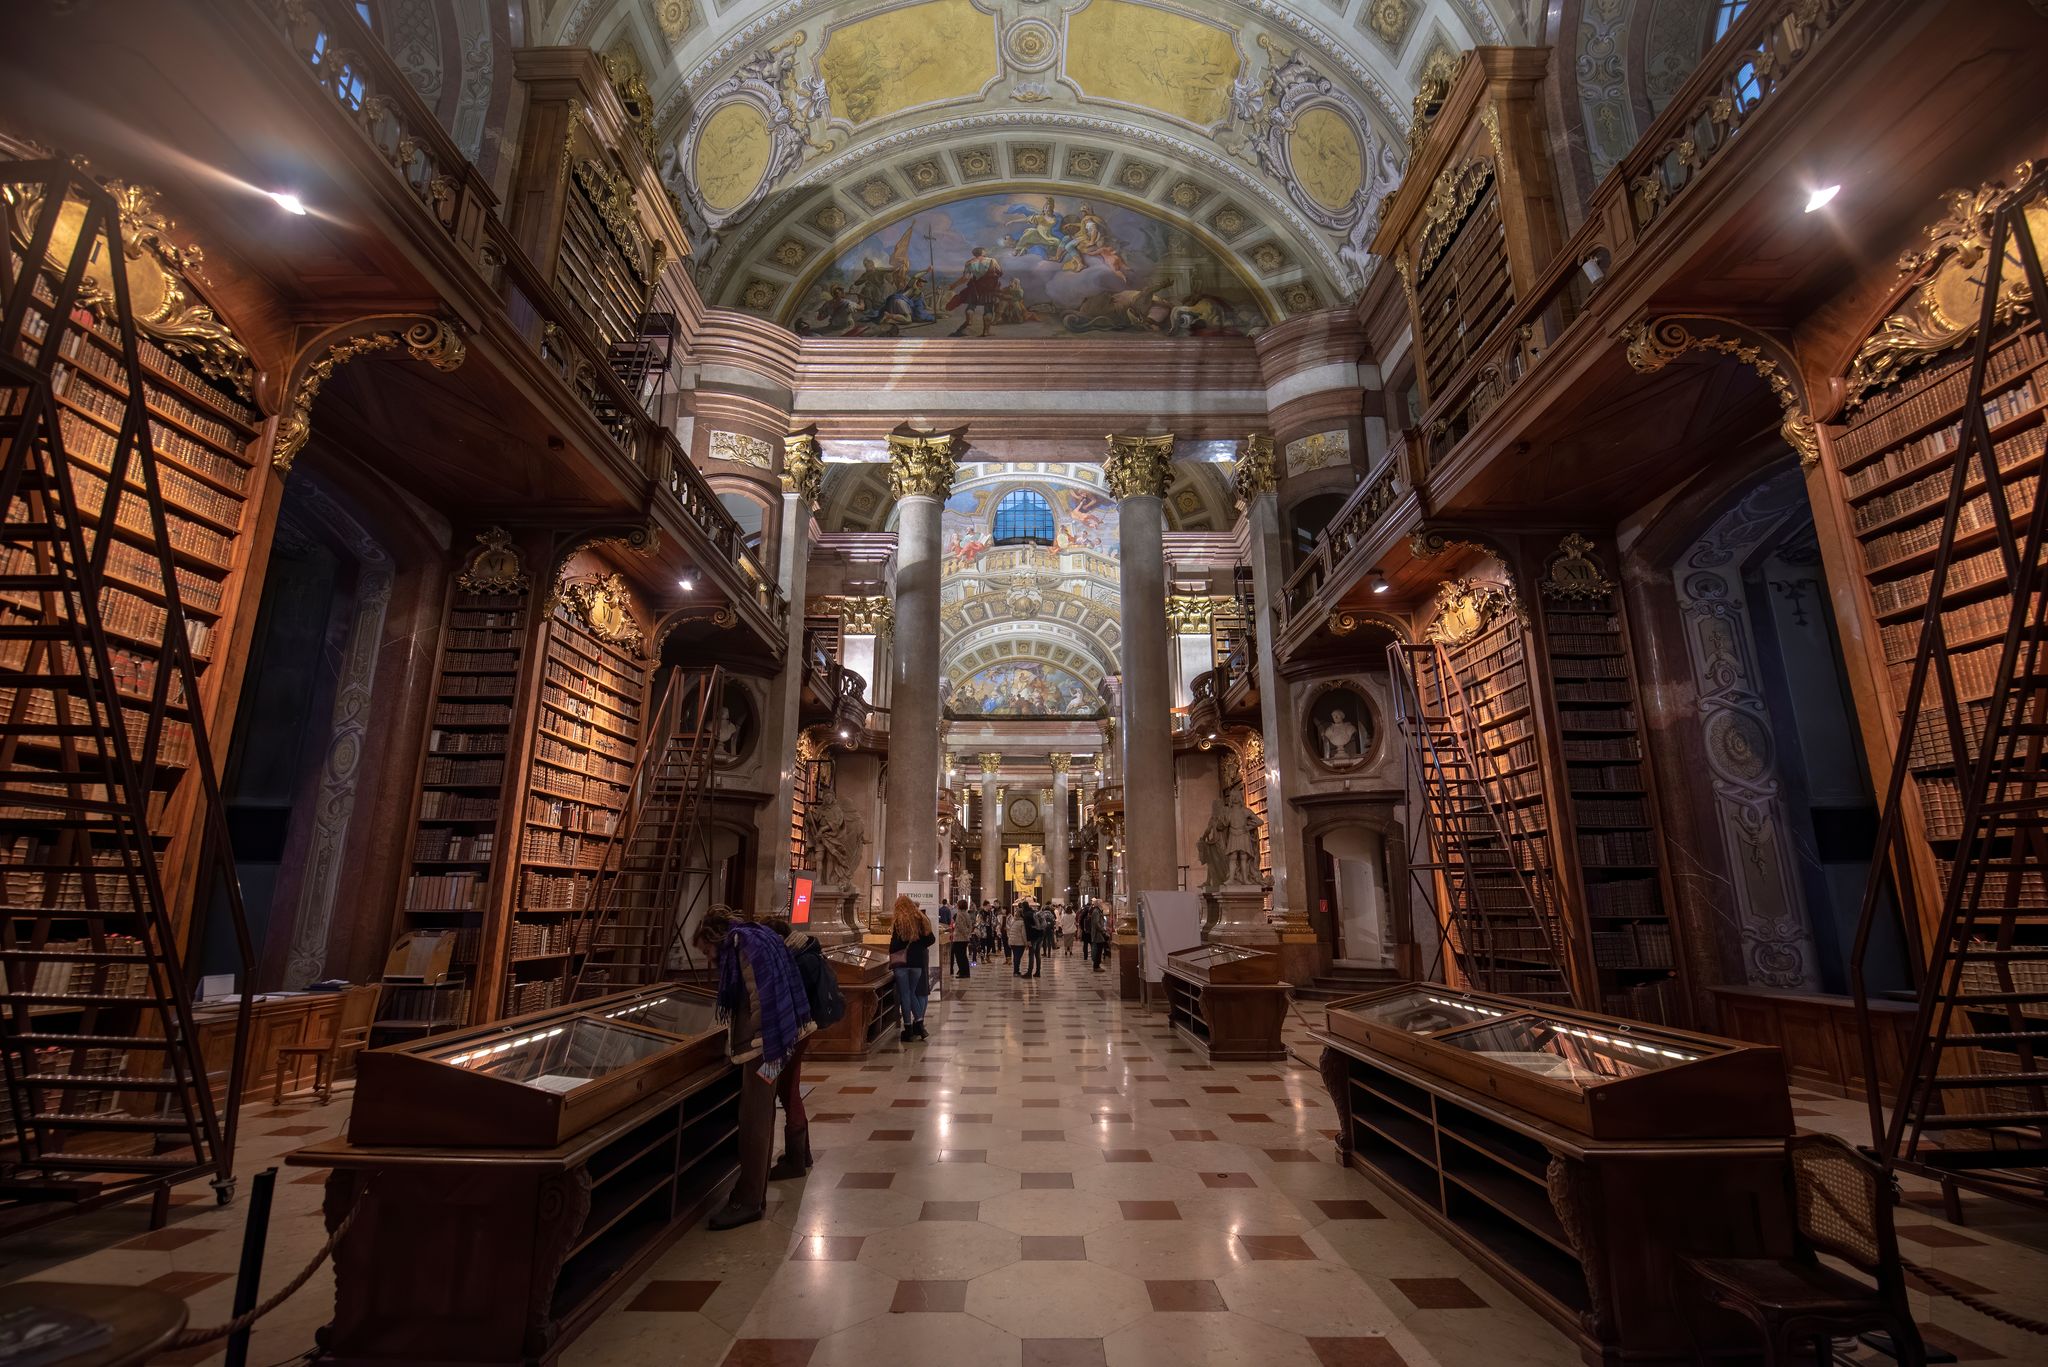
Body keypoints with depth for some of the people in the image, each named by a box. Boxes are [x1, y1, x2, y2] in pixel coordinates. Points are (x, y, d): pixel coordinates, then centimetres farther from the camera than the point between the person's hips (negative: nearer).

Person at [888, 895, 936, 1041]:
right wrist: (917, 946, 7)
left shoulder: (898, 921, -8)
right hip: (918, 961, 4)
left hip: (901, 961, -4)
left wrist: (892, 955, 4)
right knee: (912, 993, 16)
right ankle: (919, 1023, 7)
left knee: (905, 995, 4)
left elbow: (895, 943, -12)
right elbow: (931, 939, 5)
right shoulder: (921, 919, 6)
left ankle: (908, 1028, 6)